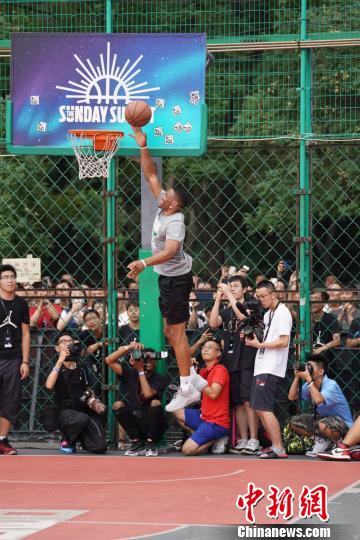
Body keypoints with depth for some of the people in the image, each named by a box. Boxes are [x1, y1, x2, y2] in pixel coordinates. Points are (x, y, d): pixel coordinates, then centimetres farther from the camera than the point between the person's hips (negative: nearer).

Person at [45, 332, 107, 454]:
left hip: (85, 409, 3)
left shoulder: (81, 367, 14)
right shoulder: (57, 369, 3)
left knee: (100, 447, -15)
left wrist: (94, 402, -2)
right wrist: (60, 361, -17)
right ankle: (66, 440, -7)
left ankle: (81, 437, 20)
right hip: (65, 411, -3)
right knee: (82, 418, -39)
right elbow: (49, 385, -18)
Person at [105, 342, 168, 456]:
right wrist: (128, 347, -13)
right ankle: (137, 443, -11)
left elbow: (148, 394, -25)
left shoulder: (160, 379, -6)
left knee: (155, 403, -29)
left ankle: (151, 445, -14)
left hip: (154, 424, -3)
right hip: (135, 424, 3)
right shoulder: (131, 374, 3)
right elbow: (109, 360, -3)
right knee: (117, 405, -18)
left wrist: (141, 371, -16)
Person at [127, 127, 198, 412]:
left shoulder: (175, 222, -24)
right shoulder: (164, 208, 1)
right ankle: (188, 375, 24)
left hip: (176, 279, -10)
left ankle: (187, 389, -11)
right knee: (169, 331, 16)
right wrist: (143, 146, -1)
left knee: (177, 333, -11)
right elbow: (151, 175, 7)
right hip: (168, 278, 10)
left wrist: (144, 263, -54)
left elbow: (170, 251, -41)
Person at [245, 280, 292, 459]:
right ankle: (275, 445, 15)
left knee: (264, 408, -13)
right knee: (259, 408, 10)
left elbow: (283, 341, -18)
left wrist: (260, 344, -15)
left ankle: (278, 449, -11)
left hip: (271, 369, -10)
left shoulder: (282, 313, -10)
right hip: (262, 367, 10)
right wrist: (253, 340, 6)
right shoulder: (268, 314, 19)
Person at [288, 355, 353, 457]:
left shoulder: (331, 385, -25)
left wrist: (308, 379, -35)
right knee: (294, 422, -1)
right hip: (322, 418, 8)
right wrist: (297, 377, -10)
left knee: (323, 425, -41)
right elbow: (292, 397, -2)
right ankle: (322, 440, 7)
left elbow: (318, 400, -42)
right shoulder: (309, 385, -2)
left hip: (342, 422, -8)